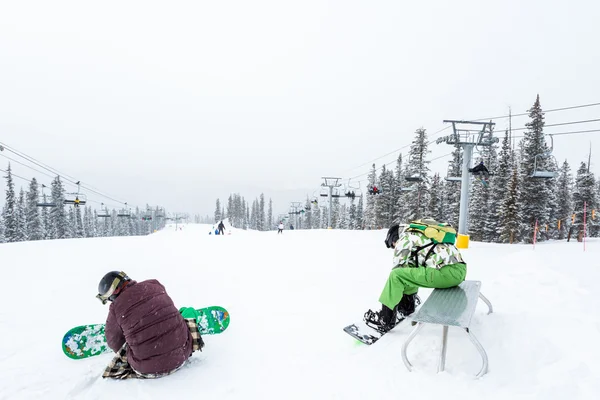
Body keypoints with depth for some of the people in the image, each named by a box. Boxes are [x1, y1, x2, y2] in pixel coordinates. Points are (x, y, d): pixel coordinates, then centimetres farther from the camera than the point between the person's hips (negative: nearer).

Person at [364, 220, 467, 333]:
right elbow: (413, 266, 34)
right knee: (411, 270, 27)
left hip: (447, 272, -9)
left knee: (396, 275, -4)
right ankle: (407, 306, 32)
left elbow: (397, 268, 5)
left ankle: (385, 320, 1)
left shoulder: (404, 239, 3)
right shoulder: (420, 234, 28)